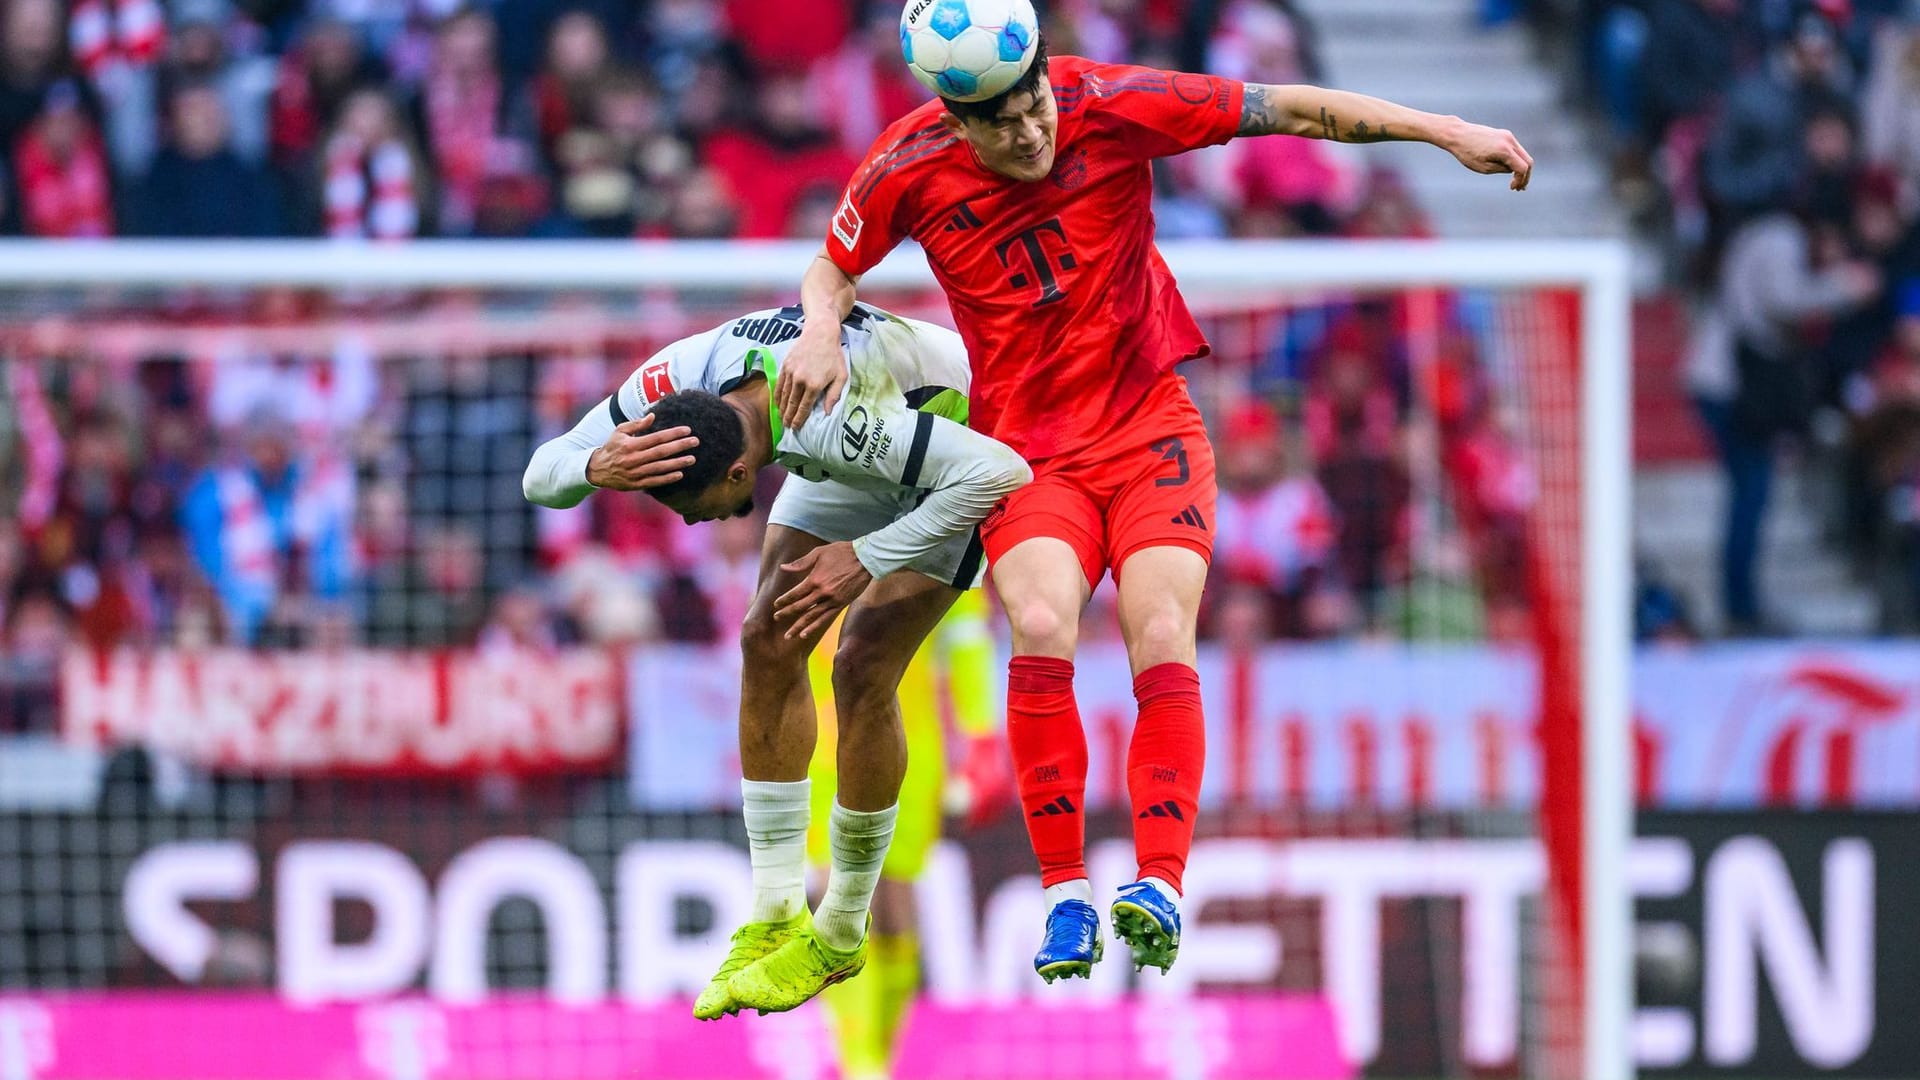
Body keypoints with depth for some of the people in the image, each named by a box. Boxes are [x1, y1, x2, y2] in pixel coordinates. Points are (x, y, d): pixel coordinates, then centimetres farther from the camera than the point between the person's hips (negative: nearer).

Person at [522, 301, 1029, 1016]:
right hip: (866, 452, 7)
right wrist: (598, 467, -42)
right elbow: (540, 476, -17)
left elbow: (1001, 472, -42)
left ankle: (840, 936, 0)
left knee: (862, 670, -16)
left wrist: (866, 557, -39)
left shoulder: (830, 419, -45)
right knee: (768, 645, -5)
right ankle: (775, 920, 3)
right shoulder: (676, 379, -27)